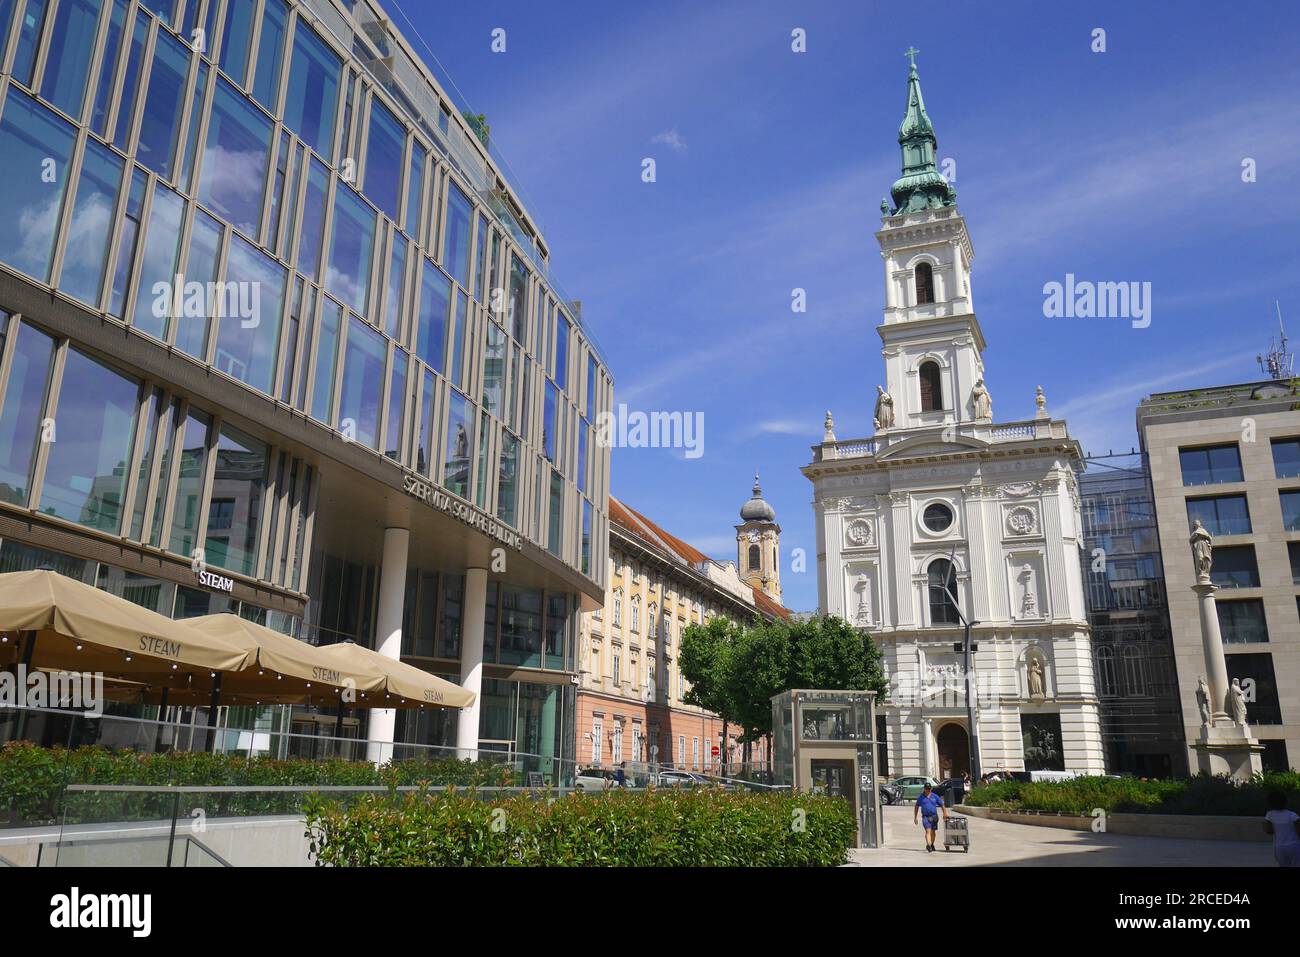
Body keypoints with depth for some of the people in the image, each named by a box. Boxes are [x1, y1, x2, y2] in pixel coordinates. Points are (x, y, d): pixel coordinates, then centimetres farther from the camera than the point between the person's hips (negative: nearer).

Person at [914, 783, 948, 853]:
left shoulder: (935, 796, 4)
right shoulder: (921, 797, 4)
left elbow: (942, 805, 8)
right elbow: (916, 807, 11)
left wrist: (945, 814, 1)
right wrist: (915, 818, 9)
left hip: (934, 816, 2)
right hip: (925, 816, -2)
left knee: (932, 831, 12)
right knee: (928, 831, -16)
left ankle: (932, 845, 31)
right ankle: (928, 846, -25)